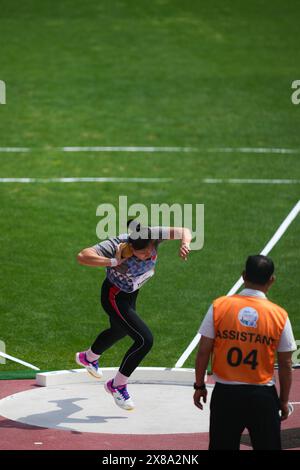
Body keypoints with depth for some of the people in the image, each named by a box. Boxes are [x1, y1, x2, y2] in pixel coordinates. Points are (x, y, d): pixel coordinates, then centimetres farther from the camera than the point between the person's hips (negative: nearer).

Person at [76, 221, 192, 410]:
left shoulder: (152, 234, -25)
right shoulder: (117, 246, -37)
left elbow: (184, 231, -18)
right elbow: (82, 256, -46)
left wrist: (185, 244, -40)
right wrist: (114, 262, -51)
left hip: (131, 294, 8)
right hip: (115, 297, -8)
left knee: (119, 331, 34)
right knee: (145, 340, -18)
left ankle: (88, 357, 66)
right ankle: (117, 385, 4)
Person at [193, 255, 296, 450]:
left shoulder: (219, 307, -6)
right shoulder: (279, 316, -6)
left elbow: (203, 352, -4)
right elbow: (286, 364, -1)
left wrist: (199, 386, 8)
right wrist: (284, 401, 10)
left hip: (225, 394, 1)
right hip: (262, 397, -1)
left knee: (222, 446, 11)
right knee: (268, 446, 8)